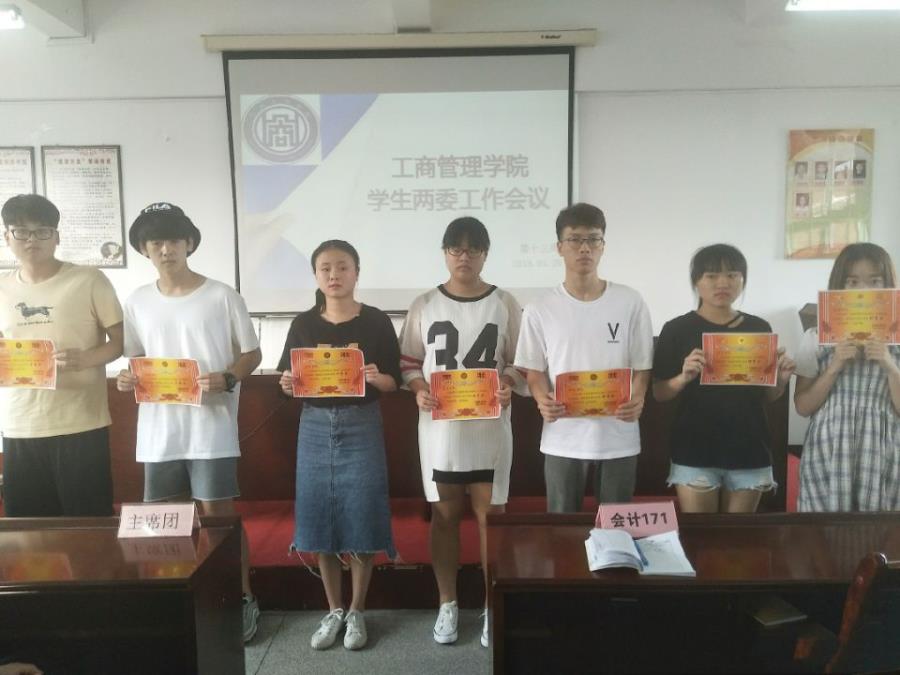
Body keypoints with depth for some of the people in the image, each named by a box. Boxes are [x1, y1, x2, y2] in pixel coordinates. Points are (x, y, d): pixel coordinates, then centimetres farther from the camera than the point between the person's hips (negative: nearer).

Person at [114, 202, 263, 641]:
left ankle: (243, 599, 18)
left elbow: (251, 354, 0)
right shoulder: (137, 302, 7)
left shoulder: (221, 296, -4)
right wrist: (128, 379, -7)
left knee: (218, 514, 1)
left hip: (211, 428, -4)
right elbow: (137, 359, 15)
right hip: (158, 430, 4)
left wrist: (226, 379, -19)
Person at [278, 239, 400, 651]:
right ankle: (333, 611, 25)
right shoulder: (303, 325, 4)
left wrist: (376, 378, -22)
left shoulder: (376, 322, -3)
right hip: (315, 428, 2)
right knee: (320, 522, 7)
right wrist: (287, 384, -14)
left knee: (361, 521, 2)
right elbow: (289, 382, 8)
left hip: (361, 428, -2)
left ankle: (357, 612, 21)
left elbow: (394, 382, -1)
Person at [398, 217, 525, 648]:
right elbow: (408, 362, 5)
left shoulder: (505, 305, 0)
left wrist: (508, 385, -16)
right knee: (444, 515, 11)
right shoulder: (424, 305, 2)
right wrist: (419, 390, -13)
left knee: (490, 517, 6)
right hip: (439, 427, 1)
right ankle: (447, 604, 28)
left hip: (489, 429, -1)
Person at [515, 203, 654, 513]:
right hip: (563, 439, 0)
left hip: (618, 437, 0)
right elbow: (535, 371, 3)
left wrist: (637, 399, -19)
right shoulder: (539, 310, -1)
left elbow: (642, 366, 2)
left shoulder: (630, 302, -1)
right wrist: (543, 400, -18)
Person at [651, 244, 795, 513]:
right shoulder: (677, 329, -4)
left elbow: (768, 395, 12)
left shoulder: (759, 328, 5)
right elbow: (659, 393, -3)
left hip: (749, 450, 3)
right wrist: (685, 377, -21)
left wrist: (782, 379, -8)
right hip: (695, 452, -3)